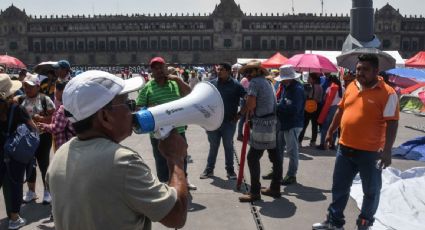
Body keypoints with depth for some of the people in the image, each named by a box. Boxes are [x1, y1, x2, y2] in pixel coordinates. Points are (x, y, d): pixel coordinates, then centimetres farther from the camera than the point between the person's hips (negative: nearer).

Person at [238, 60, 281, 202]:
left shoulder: (255, 82, -8)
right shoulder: (267, 82, 18)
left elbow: (250, 104, -17)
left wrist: (243, 112, 2)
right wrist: (250, 111, 11)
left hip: (262, 125, -9)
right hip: (273, 123, 9)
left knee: (253, 158, -4)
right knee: (275, 157, 12)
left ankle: (255, 192, -2)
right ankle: (275, 188, 22)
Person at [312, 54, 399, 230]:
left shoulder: (387, 93, -13)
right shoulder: (351, 86, 6)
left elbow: (392, 123, -16)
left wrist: (387, 150, -21)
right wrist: (331, 131, 18)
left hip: (370, 152, -5)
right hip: (345, 148, 6)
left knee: (371, 191, 11)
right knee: (339, 187, 14)